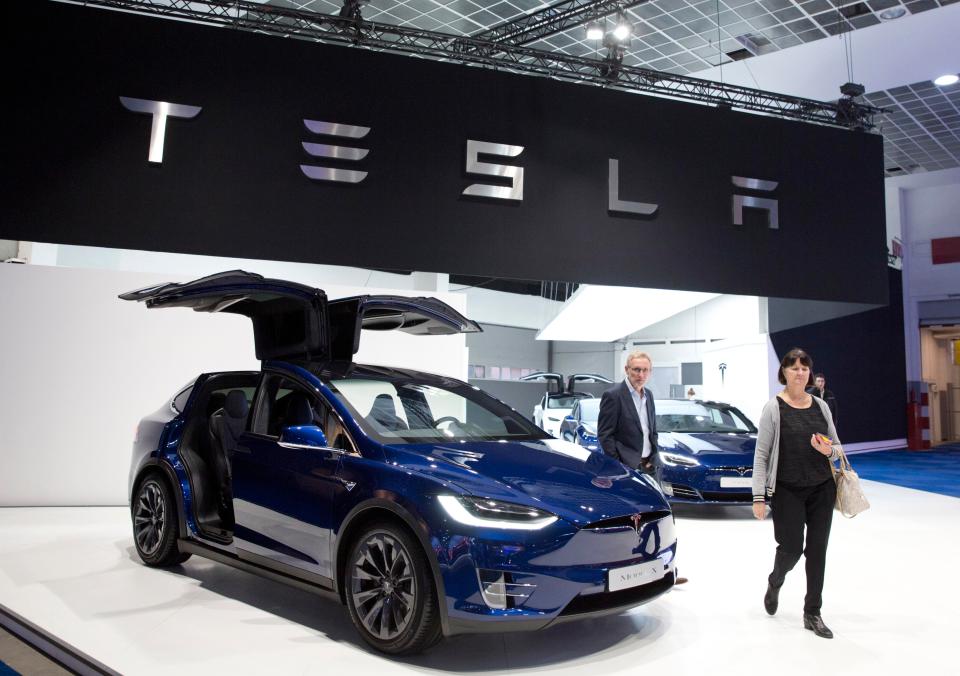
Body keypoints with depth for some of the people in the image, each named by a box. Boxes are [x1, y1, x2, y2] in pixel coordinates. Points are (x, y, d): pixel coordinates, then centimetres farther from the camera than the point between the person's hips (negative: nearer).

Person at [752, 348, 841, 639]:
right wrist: (759, 496, -12)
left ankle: (812, 613, 17)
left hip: (822, 489, 4)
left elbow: (837, 448, 15)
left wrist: (828, 450, -11)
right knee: (791, 547, -1)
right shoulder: (774, 407, -6)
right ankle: (774, 583, 32)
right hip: (787, 491, -4)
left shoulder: (820, 406, 7)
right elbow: (761, 455, -7)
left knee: (817, 550, 5)